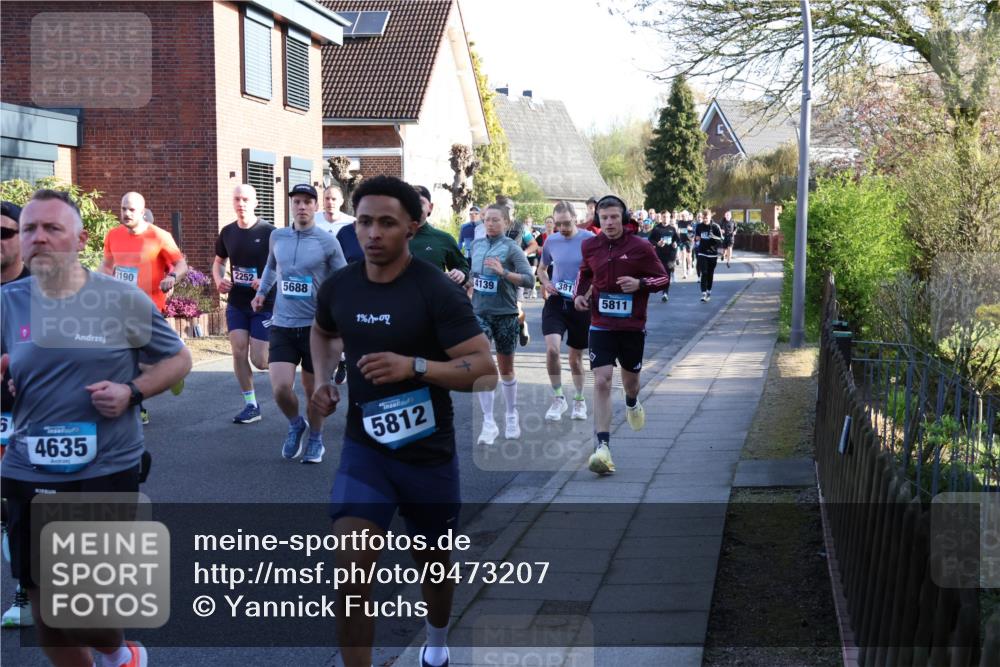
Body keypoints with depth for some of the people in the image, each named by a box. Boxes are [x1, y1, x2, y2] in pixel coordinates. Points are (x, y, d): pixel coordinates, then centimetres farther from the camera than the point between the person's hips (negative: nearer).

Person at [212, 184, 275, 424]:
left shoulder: (269, 232, -12)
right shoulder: (227, 232, 4)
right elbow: (219, 262, 19)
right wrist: (219, 280, -1)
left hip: (264, 304, -5)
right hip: (236, 303, 5)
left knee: (259, 361, -6)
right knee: (239, 352, -1)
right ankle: (251, 405, 11)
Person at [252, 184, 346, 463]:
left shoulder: (328, 242, -7)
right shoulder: (277, 237, 3)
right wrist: (262, 291, 17)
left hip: (316, 326, -2)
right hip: (282, 325, 2)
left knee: (313, 389, 9)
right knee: (280, 388, -11)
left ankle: (315, 439, 33)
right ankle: (296, 424, 21)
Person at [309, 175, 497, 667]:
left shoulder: (437, 291, -17)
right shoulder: (338, 287, -3)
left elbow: (484, 370, -21)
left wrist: (415, 366, -33)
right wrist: (323, 379, 4)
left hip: (428, 453, -2)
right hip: (364, 447, 2)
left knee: (432, 561, 19)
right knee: (351, 568, -16)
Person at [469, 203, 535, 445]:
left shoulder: (511, 248, -8)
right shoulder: (476, 245, 6)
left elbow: (529, 279, -17)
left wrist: (503, 272, -28)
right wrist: (471, 286, 13)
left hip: (505, 314, -3)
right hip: (479, 313, 3)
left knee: (506, 369, 11)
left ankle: (512, 416, 30)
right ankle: (488, 422, -5)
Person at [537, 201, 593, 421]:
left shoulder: (589, 240, -9)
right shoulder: (551, 241, 3)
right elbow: (541, 269, 19)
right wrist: (546, 284, -1)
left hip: (580, 304, -2)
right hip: (556, 301, 2)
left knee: (576, 356, 10)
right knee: (552, 349, -18)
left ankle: (579, 400, 32)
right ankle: (558, 398, 0)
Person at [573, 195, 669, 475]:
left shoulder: (640, 248, -7)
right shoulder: (590, 246, 1)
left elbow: (663, 278, 1)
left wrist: (640, 284, -18)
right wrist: (579, 294, 2)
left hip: (633, 326, 0)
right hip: (601, 325, 0)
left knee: (630, 378, 17)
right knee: (601, 381, -14)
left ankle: (632, 403, 56)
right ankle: (603, 447, -17)